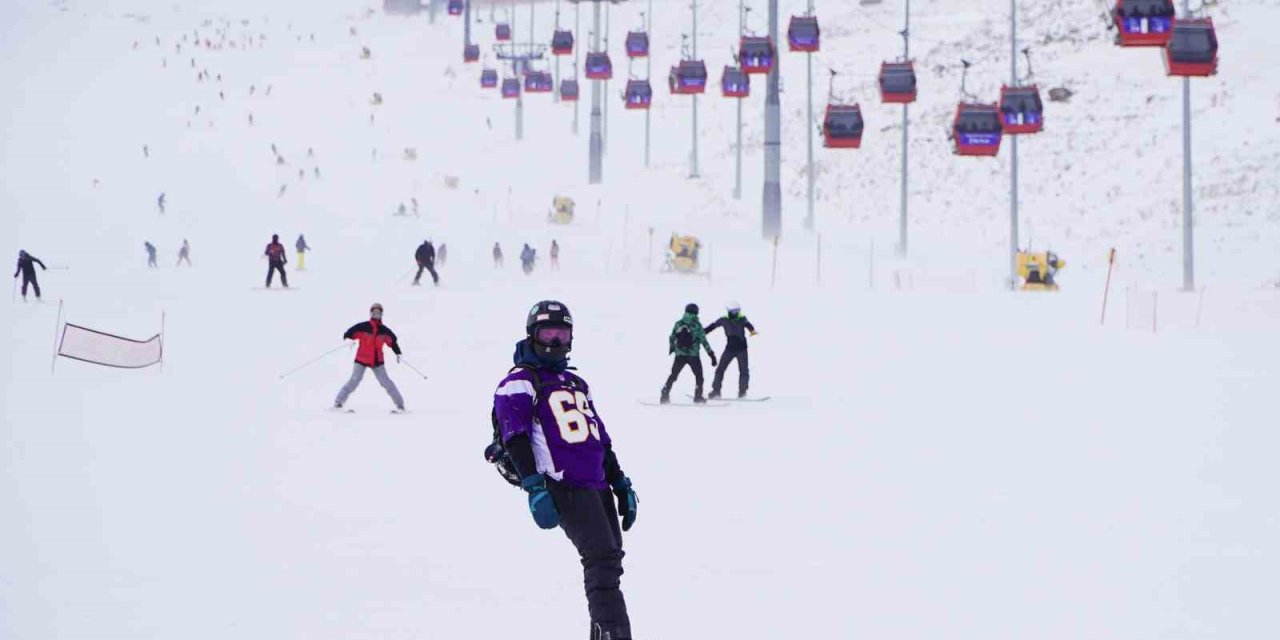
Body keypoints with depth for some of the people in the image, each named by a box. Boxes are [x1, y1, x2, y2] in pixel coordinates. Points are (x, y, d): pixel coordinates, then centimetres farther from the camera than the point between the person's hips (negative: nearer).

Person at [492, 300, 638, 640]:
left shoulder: (577, 385, 27)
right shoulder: (519, 383, 2)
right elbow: (515, 440, -9)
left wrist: (621, 485, 24)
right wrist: (534, 488, -19)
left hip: (597, 485, 8)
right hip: (563, 488, -8)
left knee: (610, 559, 2)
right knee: (602, 558, -19)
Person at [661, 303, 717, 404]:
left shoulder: (678, 324, 1)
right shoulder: (696, 325, -9)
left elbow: (671, 338, 10)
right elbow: (704, 341, -11)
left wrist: (671, 348, 30)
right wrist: (711, 354, -7)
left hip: (679, 354, 3)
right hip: (693, 355, -3)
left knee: (673, 375, 13)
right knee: (699, 376, 12)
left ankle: (665, 395, 6)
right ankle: (698, 396, 5)